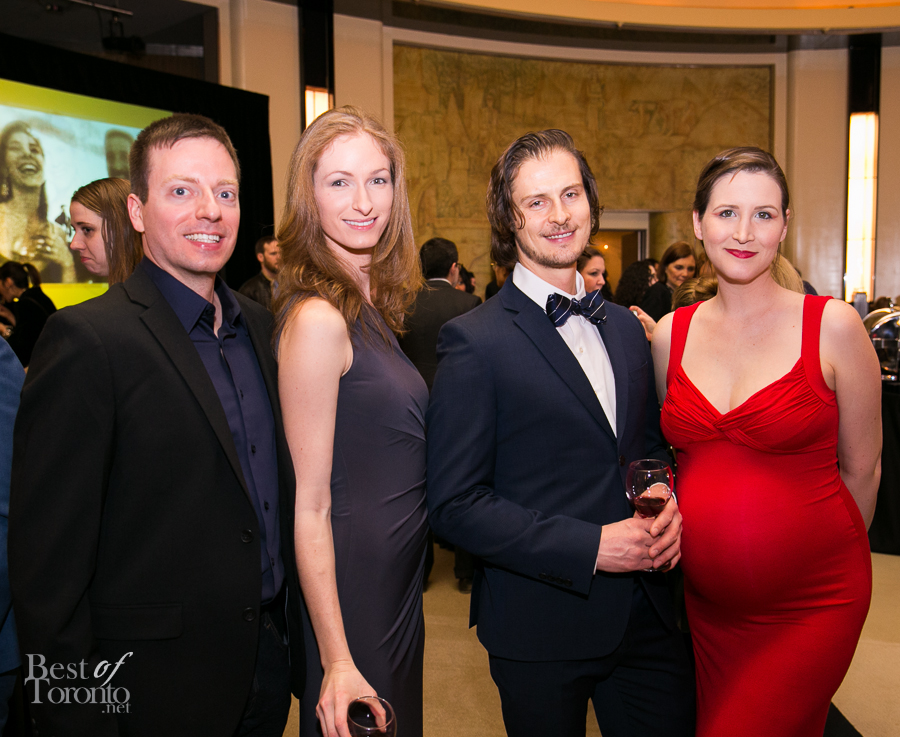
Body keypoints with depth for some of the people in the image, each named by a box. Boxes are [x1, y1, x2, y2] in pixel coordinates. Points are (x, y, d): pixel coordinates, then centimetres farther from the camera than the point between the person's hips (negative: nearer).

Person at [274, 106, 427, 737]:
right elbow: (309, 506, -21)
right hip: (353, 588, -8)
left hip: (399, 580, 9)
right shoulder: (317, 318, -22)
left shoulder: (374, 306, 5)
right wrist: (337, 662, -20)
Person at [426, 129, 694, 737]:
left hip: (648, 613, 6)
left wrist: (666, 507, -5)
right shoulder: (474, 341, -14)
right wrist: (590, 547, -21)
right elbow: (454, 505, -16)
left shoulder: (626, 328, 7)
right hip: (540, 627, -5)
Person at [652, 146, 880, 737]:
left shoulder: (833, 326, -10)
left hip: (810, 604, -3)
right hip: (706, 600, 4)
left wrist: (821, 553, 8)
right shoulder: (670, 334, 0)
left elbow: (862, 469, -1)